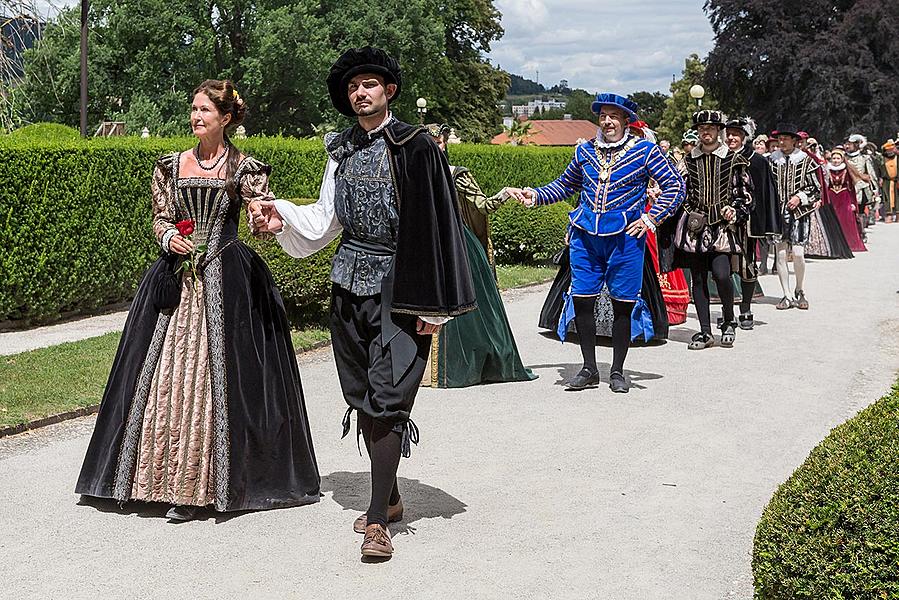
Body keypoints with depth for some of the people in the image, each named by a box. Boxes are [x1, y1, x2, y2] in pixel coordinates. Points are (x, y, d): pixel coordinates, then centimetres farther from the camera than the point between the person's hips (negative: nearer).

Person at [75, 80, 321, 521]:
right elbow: (160, 218, 15)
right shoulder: (171, 166, 12)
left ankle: (200, 483, 3)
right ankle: (172, 479, 12)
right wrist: (169, 238, -7)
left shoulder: (244, 168, 2)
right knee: (167, 375, 1)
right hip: (177, 278, 4)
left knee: (215, 376, -5)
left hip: (226, 280, -3)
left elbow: (264, 223, -5)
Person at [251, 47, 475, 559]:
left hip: (397, 289, -6)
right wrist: (284, 216, -3)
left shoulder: (416, 147, -7)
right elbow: (326, 220, 16)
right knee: (362, 396, 10)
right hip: (351, 285, 6)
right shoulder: (342, 149, 11)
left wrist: (433, 306, -13)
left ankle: (378, 520, -8)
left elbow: (435, 227, -10)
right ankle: (389, 497, 25)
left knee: (387, 398, -10)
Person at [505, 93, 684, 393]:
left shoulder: (644, 151, -1)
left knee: (623, 303, 1)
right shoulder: (585, 150, 10)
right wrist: (535, 195, 10)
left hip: (625, 236, -3)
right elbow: (565, 185, 24)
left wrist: (650, 217, -6)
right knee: (581, 298, 1)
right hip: (585, 235, 3)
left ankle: (617, 372, 15)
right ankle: (589, 369, 14)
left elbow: (675, 186, 1)